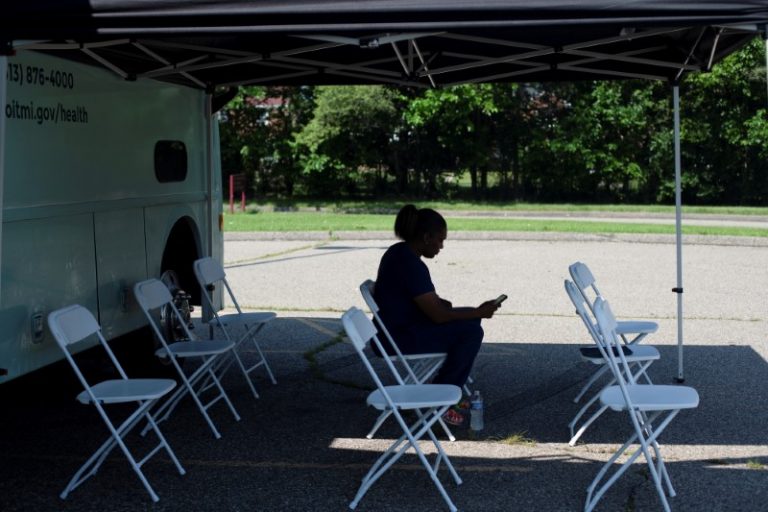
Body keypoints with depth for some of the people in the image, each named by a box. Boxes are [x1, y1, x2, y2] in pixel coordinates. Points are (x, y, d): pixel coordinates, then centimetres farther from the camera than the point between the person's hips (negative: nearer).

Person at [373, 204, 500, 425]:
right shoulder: (411, 265, -24)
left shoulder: (398, 252, 7)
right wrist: (479, 312, -12)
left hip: (393, 330, 11)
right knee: (471, 331, -13)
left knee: (467, 320, 15)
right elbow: (438, 315, -23)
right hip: (400, 341, -11)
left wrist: (438, 301, 6)